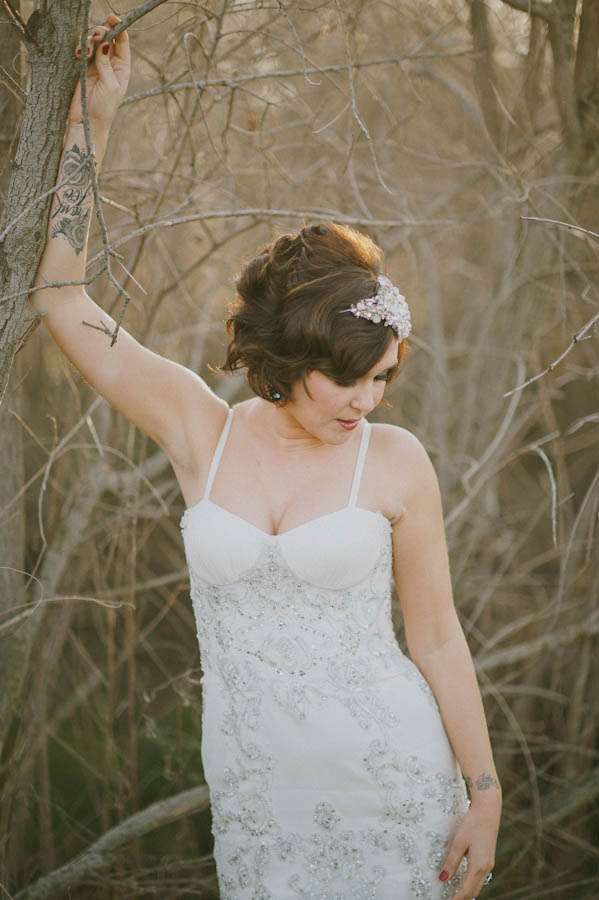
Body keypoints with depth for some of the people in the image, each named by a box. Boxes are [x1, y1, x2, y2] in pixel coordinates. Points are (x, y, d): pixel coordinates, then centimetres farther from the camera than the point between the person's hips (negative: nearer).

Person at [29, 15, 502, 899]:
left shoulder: (396, 460, -7)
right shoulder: (200, 430, -4)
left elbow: (437, 636, 0)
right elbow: (61, 298, -3)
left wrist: (484, 795, 0)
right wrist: (91, 116, -3)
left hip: (393, 780, -2)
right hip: (254, 795, 2)